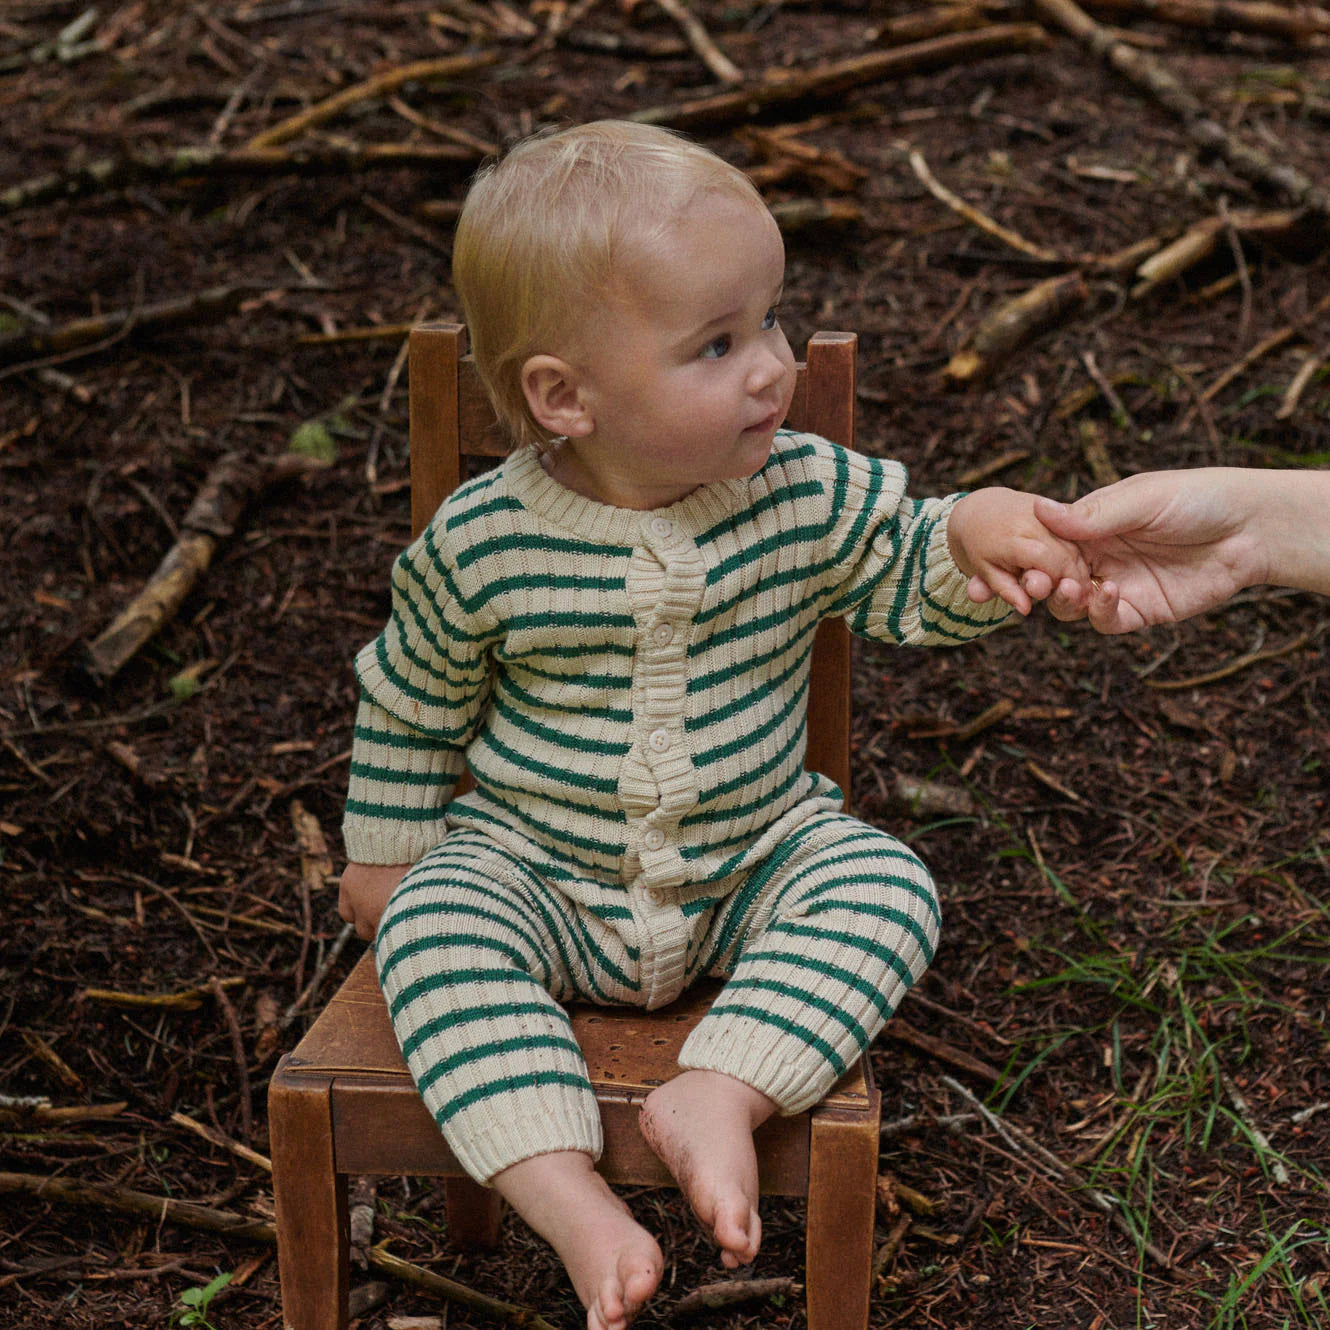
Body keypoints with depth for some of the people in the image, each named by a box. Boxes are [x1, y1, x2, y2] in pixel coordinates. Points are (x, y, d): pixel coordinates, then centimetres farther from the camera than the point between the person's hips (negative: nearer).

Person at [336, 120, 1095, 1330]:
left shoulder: (808, 495, -12)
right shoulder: (482, 545, -14)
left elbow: (913, 584, -2)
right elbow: (410, 706, 2)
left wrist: (976, 534, -26)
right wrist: (387, 856, 10)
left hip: (755, 859, 2)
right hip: (541, 876, -1)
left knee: (886, 890, -23)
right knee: (432, 926, -28)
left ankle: (718, 1095, -30)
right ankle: (573, 1205, -31)